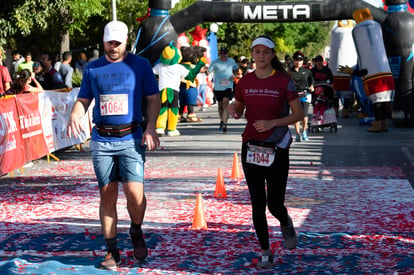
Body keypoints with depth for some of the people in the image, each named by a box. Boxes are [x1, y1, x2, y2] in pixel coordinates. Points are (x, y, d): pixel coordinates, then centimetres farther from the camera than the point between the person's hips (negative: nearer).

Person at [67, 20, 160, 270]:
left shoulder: (140, 65, 4)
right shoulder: (93, 68, 10)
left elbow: (154, 99, 5)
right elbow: (83, 100, 13)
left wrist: (151, 128, -9)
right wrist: (75, 116, -9)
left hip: (131, 139, -2)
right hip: (101, 140, 2)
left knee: (134, 191, -15)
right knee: (107, 195, 3)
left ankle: (137, 233, 14)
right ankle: (112, 251, 13)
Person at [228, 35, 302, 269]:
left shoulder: (284, 81, -7)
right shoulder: (245, 83, 4)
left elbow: (299, 114, -5)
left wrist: (272, 123, -17)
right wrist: (233, 109, -6)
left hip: (277, 149, -3)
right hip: (251, 148, 3)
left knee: (275, 205, 3)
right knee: (257, 205, 4)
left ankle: (286, 224, 39)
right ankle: (265, 252, 17)